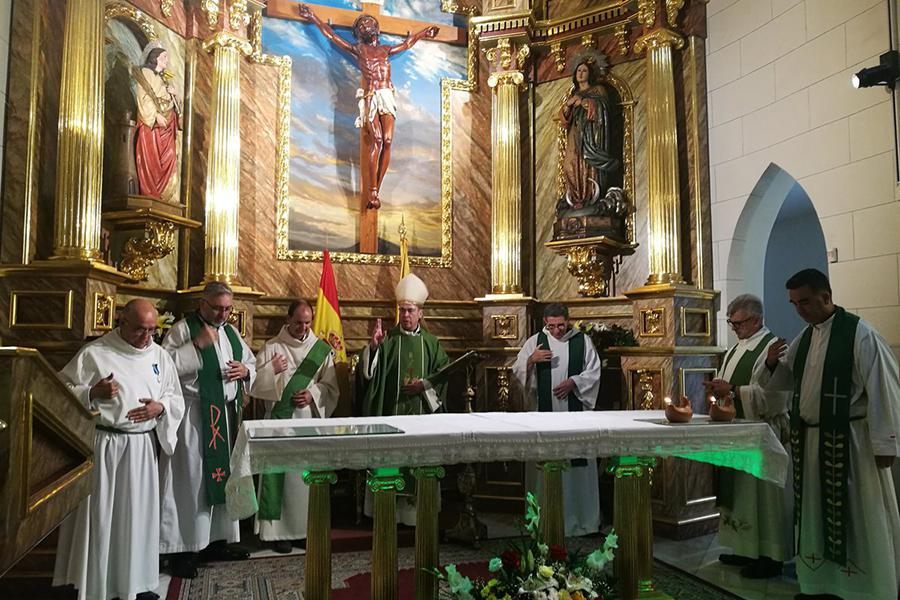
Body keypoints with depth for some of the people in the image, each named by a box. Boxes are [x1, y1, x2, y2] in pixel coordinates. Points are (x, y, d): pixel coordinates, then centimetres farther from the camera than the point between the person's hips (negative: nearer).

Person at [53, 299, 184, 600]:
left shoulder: (160, 356, 7)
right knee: (98, 514, 3)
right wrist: (92, 392, -19)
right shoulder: (94, 353, -5)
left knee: (138, 513, 11)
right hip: (102, 444, -3)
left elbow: (176, 399, 12)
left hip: (143, 447, 3)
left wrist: (160, 407, -9)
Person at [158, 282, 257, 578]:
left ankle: (215, 541, 23)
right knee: (191, 479, -2)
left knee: (222, 476, 12)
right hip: (194, 417, -7)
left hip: (227, 415, 7)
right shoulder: (182, 329, -5)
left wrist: (245, 371, -1)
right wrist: (197, 345, -22)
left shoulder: (231, 332, 14)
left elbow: (252, 364, 21)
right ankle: (184, 548, 8)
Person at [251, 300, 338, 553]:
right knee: (279, 475, -2)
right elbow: (255, 384, -1)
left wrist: (313, 394, -10)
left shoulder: (321, 349, 7)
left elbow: (331, 387, 7)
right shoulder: (272, 348, 2)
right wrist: (271, 370, -18)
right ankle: (278, 530, 9)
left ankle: (307, 527, 18)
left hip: (311, 420, 2)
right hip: (280, 420, -2)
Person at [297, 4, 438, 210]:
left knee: (387, 141, -13)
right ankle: (372, 192, -18)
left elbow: (407, 43, 38)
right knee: (376, 141, -18)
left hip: (387, 97, 3)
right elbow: (331, 34, 19)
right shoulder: (357, 50, 15)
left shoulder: (385, 50, 23)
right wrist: (312, 17, 21)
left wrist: (424, 32, 49)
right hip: (371, 98, -3)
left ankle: (375, 190, -10)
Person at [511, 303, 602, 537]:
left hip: (575, 410, 0)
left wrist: (573, 381, -10)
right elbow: (516, 372, 4)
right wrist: (531, 360, -16)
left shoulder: (582, 341, 7)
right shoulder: (534, 342, 6)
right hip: (544, 412, 0)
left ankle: (583, 517, 15)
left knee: (579, 463, 3)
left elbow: (594, 371, 6)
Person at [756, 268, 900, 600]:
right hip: (807, 439, 7)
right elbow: (779, 383, 18)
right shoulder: (804, 338, 9)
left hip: (848, 441, -7)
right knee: (816, 514, 15)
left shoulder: (860, 333, -12)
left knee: (856, 520, 5)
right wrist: (771, 363, -4)